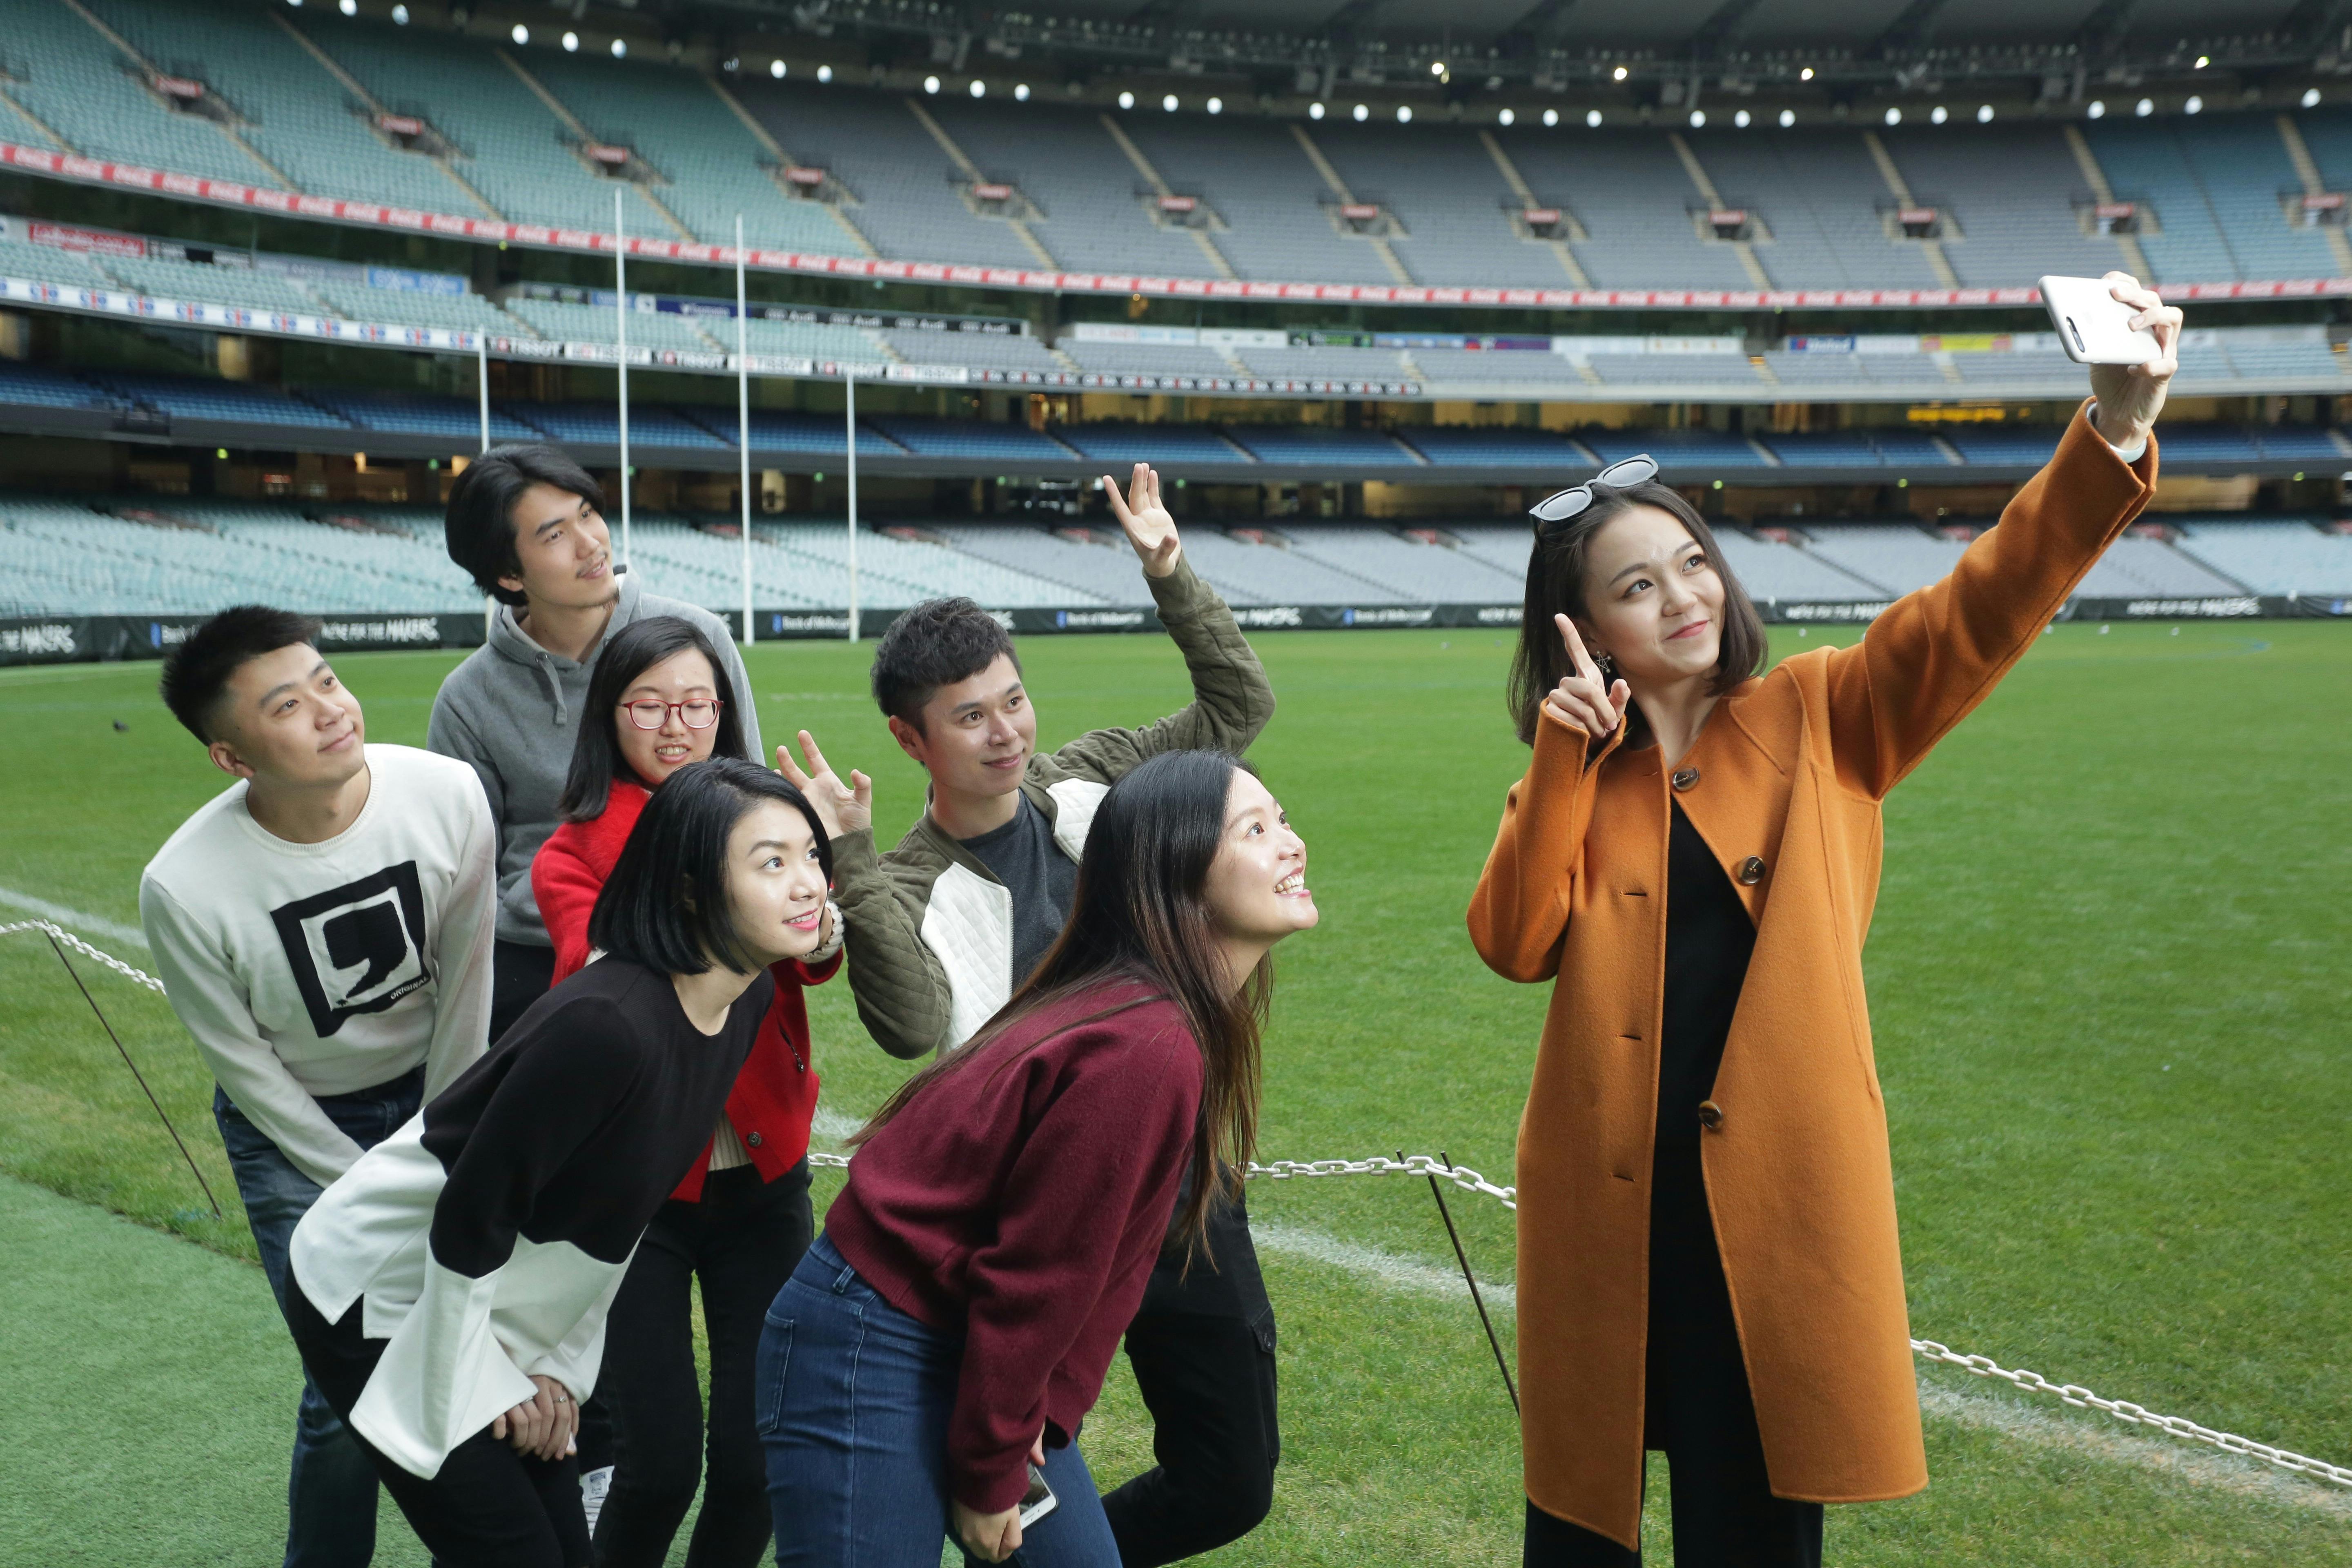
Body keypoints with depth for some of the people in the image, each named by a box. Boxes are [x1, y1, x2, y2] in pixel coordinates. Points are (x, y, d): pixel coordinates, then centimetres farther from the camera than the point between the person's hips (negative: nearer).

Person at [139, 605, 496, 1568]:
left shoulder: (447, 796, -22)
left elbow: (465, 987, -9)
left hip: (430, 1089, 2)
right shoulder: (184, 890, -27)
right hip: (294, 1126, -2)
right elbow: (246, 1067, -12)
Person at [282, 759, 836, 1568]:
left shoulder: (747, 998, -7)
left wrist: (562, 1366, 5)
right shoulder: (605, 1024, -34)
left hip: (496, 1310, 8)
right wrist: (488, 1386, -11)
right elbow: (470, 1218, -25)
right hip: (382, 1300, -8)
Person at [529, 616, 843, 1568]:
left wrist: (821, 931, -39)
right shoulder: (571, 855, 0)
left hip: (763, 1168, 2)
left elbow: (815, 957, -15)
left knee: (760, 1451, 3)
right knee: (661, 1459, -4)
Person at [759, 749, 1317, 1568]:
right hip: (873, 1351, -9)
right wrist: (990, 1471, -10)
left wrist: (1051, 1406, 2)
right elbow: (1039, 1271, -20)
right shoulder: (1142, 1050, -27)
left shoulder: (1194, 1027, 3)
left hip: (976, 1346, 9)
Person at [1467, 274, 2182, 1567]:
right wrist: (1569, 755, -12)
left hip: (1779, 1187, -1)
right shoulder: (1575, 773, 7)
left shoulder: (1816, 722, 3)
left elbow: (1980, 612, -10)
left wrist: (2114, 430, -23)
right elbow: (1514, 943, -7)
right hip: (1606, 1193, 2)